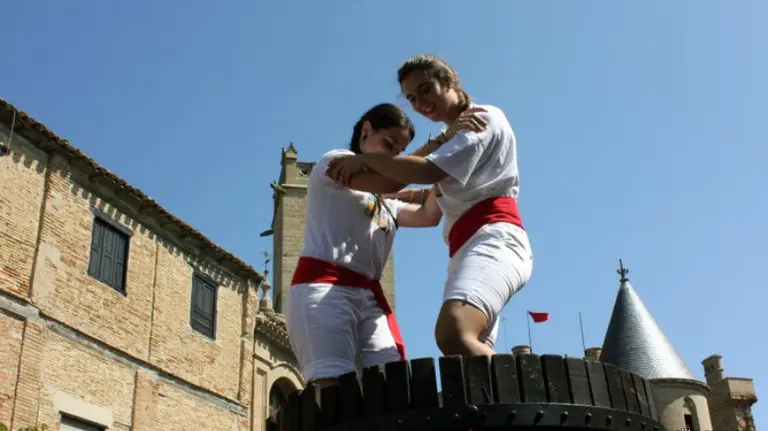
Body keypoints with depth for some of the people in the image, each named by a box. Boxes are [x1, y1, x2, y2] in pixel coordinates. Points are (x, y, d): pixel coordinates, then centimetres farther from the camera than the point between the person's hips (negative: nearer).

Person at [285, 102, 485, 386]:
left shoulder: (386, 202, 30)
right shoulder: (335, 161, 9)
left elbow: (428, 216, 10)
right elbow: (389, 181, -11)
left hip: (369, 295, 7)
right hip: (322, 288, -7)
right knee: (334, 386, -21)